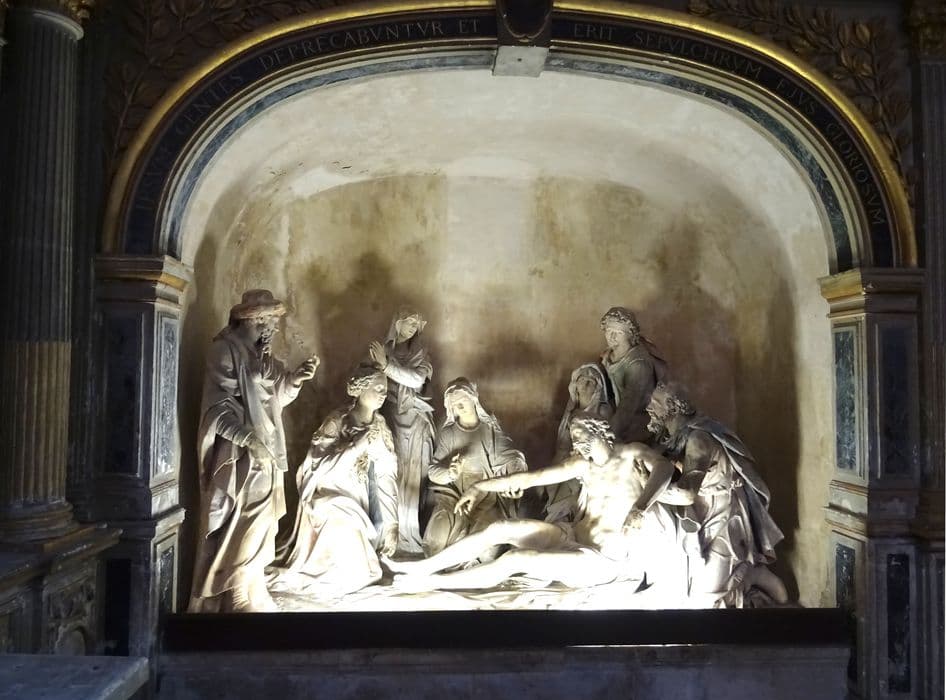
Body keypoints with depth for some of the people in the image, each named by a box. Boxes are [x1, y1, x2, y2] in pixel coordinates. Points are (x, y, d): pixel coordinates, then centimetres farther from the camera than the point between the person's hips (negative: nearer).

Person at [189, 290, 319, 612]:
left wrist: (296, 378, -4)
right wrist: (250, 439, -30)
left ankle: (248, 594, 28)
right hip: (237, 456, -8)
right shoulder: (225, 350, -14)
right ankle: (235, 601, 9)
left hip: (264, 455, 8)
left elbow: (275, 395, 14)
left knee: (256, 531, 15)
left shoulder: (261, 353, 11)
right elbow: (219, 407, -19)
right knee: (237, 532, -2)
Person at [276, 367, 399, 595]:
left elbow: (387, 477, -2)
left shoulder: (380, 427, 1)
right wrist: (358, 445, -29)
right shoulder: (337, 422, -13)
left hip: (358, 504, 5)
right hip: (330, 498, -5)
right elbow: (322, 467, -22)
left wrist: (390, 525, -9)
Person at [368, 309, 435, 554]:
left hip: (412, 422, 0)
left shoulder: (420, 354, 5)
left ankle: (409, 534, 5)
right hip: (387, 418, 1)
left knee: (410, 476, -2)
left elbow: (417, 379, -14)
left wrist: (387, 365, -21)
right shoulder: (382, 350, 8)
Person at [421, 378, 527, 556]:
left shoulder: (490, 429, 4)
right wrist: (450, 473, -25)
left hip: (486, 497, -1)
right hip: (453, 495, 1)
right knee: (438, 538, -22)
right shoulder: (447, 433, 6)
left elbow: (511, 457, -8)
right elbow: (434, 471, 0)